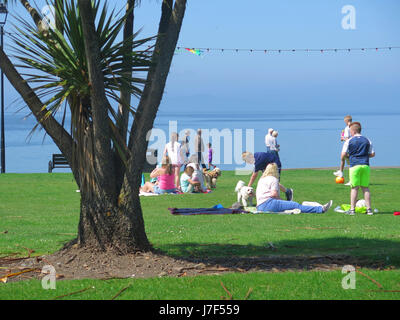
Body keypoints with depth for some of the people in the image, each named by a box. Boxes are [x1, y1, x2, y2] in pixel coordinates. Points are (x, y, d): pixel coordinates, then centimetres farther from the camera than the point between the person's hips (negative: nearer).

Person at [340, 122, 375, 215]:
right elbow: (372, 154, 12)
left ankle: (352, 209, -4)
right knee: (365, 187, 7)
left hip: (354, 165, -3)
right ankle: (369, 209, 5)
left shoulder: (349, 141, 0)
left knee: (354, 188, -1)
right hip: (365, 165, 3)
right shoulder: (367, 141, 10)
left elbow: (343, 156, -3)